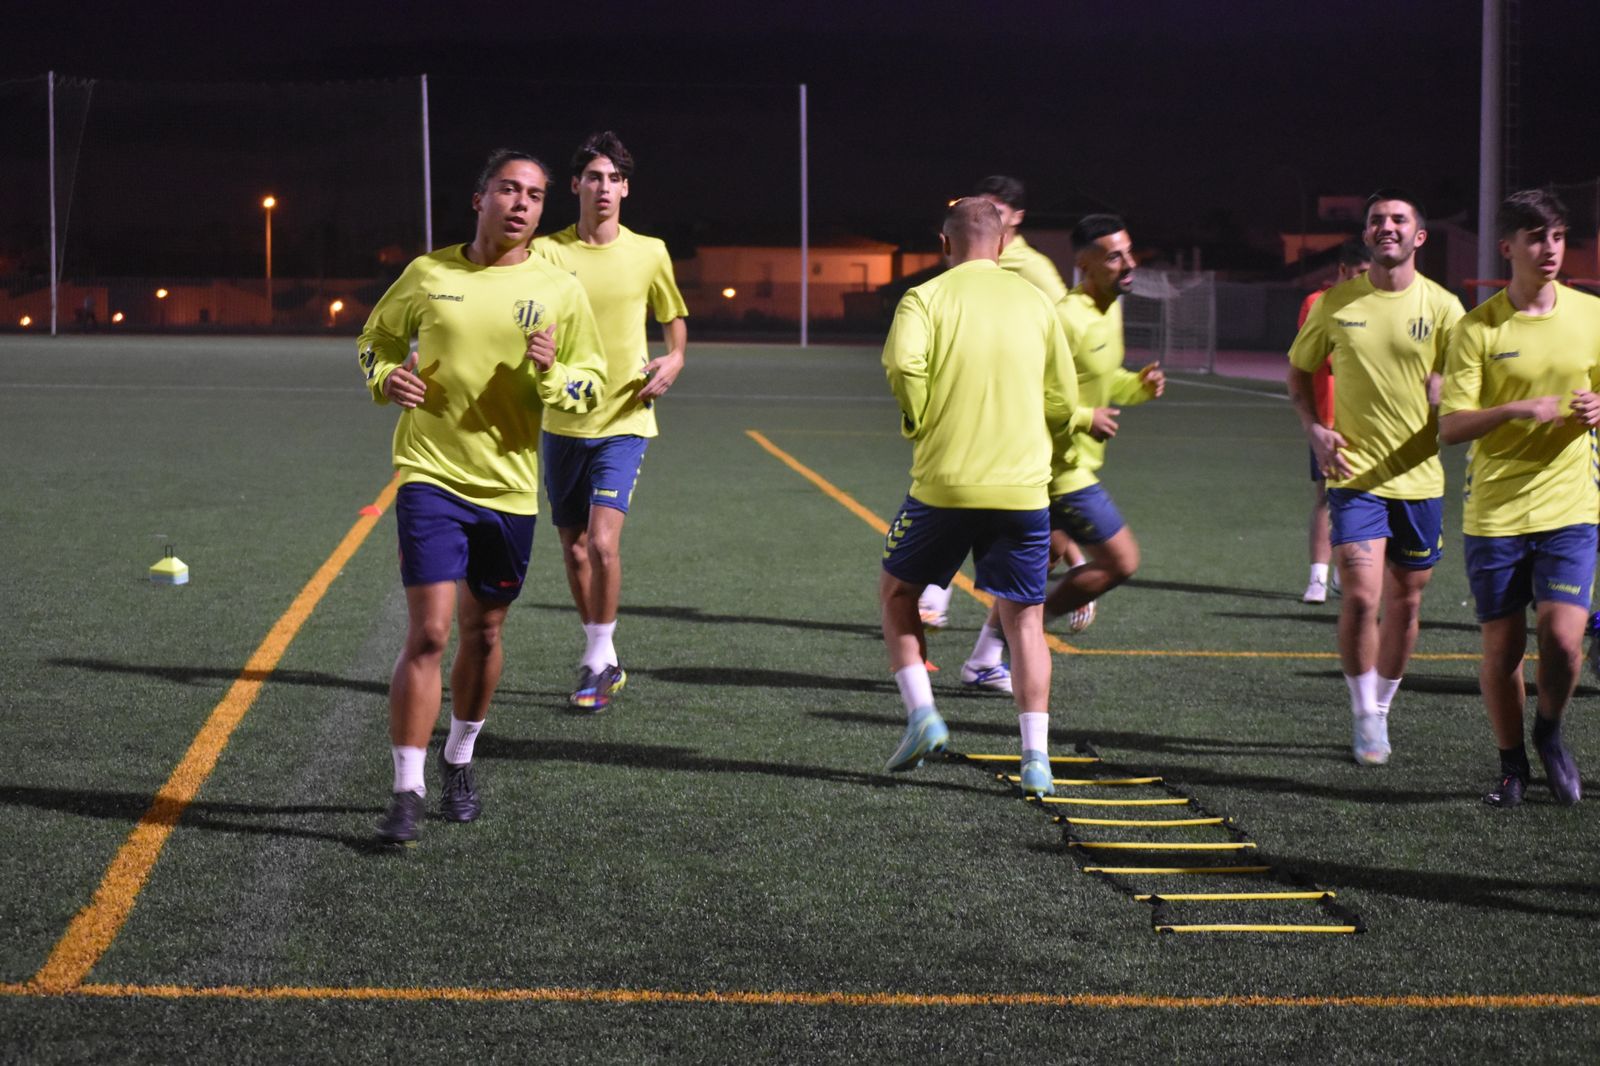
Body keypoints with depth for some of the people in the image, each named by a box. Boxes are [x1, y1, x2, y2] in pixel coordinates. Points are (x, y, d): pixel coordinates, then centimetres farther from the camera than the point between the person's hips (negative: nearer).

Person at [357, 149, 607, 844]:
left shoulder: (558, 291, 1)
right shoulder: (428, 274, 1)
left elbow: (592, 381, 7)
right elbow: (377, 336, 17)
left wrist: (553, 374, -14)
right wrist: (386, 378, -4)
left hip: (510, 488, 2)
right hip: (431, 476, -2)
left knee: (483, 634, 14)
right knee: (428, 633, -12)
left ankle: (459, 761, 36)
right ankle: (407, 793, -6)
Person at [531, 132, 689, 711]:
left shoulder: (649, 252, 0)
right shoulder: (547, 251, -2)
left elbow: (674, 317, 15)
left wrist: (674, 359, -4)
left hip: (624, 422, -2)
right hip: (563, 423, 2)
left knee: (602, 541, -16)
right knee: (574, 549, 9)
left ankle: (598, 663, -3)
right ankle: (603, 659, 27)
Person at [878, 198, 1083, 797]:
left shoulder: (927, 298, -1)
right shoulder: (1036, 303, 9)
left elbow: (903, 363, -21)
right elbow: (1063, 402, 11)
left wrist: (921, 422, -4)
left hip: (945, 482, -2)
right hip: (1024, 487, 2)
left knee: (897, 592, 19)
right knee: (1024, 619, 8)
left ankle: (921, 713, 6)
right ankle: (1036, 757, 0)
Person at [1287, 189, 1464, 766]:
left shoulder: (1442, 306, -1)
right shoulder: (1336, 303, 1)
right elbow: (1299, 370, 14)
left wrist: (1443, 394, -20)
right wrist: (1314, 429, -2)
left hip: (1419, 476, 1)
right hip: (1354, 472, -1)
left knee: (1404, 604, 9)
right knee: (1360, 596, -14)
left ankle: (1381, 709, 28)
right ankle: (1364, 716, 2)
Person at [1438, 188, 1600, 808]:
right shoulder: (1478, 328, -4)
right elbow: (1450, 426, -9)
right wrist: (1517, 410, -25)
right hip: (1493, 512, -1)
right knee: (1501, 646, 4)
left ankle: (1550, 733, 19)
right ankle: (1511, 765, 24)